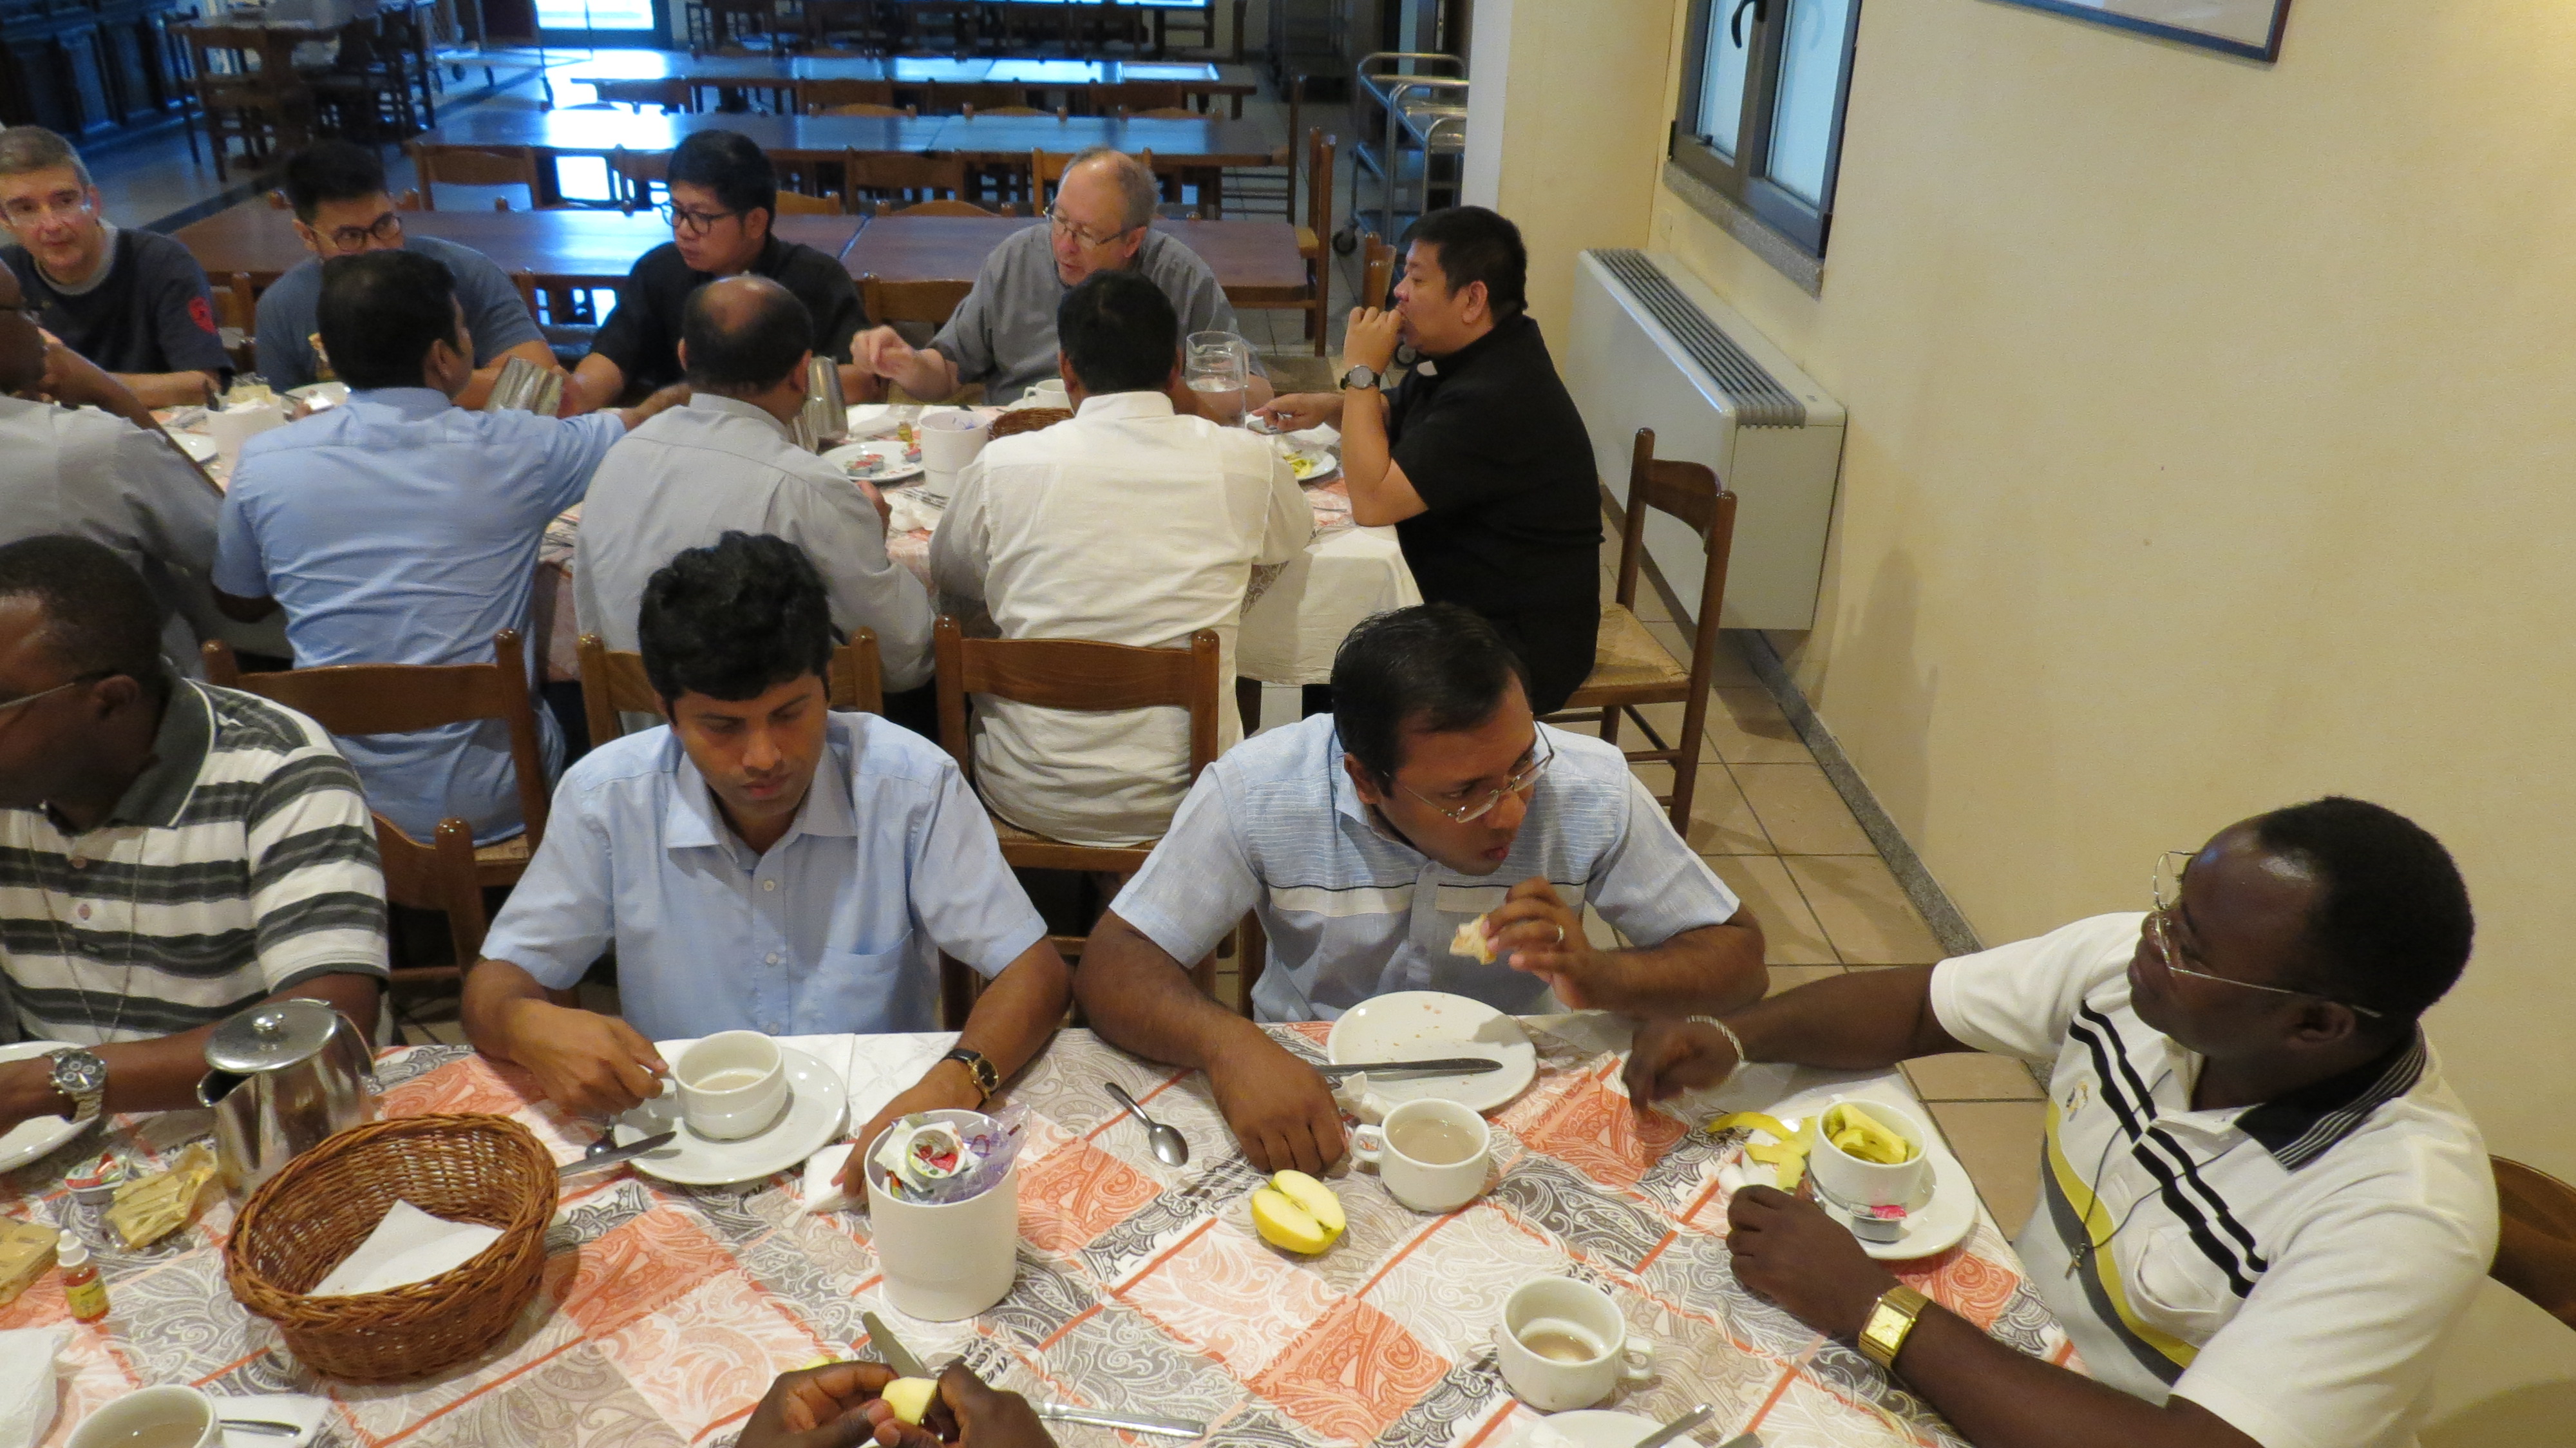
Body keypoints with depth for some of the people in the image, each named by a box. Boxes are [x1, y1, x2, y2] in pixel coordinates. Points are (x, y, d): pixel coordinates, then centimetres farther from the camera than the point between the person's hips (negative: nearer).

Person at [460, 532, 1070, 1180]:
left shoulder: (911, 782, -13)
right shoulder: (606, 797, -9)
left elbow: (1034, 973, -13)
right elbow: (494, 984, 1)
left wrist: (956, 1084, -35)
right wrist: (531, 1028, -26)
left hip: (877, 1128, -2)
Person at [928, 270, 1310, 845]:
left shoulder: (1002, 466, -10)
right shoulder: (1245, 461, -8)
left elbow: (948, 576, 10)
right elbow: (1295, 537, 16)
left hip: (1030, 799, 0)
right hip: (1186, 800, 0)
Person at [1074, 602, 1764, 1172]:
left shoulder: (1593, 786, -15)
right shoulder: (1255, 790, -19)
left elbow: (1739, 959, -6)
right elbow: (1113, 967, -17)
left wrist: (1600, 978, -26)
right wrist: (1228, 1044, -37)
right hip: (1315, 1106, -1)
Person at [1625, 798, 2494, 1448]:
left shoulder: (2404, 1214, -29)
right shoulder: (2126, 960, -13)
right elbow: (1918, 1005, 0)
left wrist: (1877, 1311, -31)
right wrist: (1731, 1039, -17)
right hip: (2010, 1364, 6)